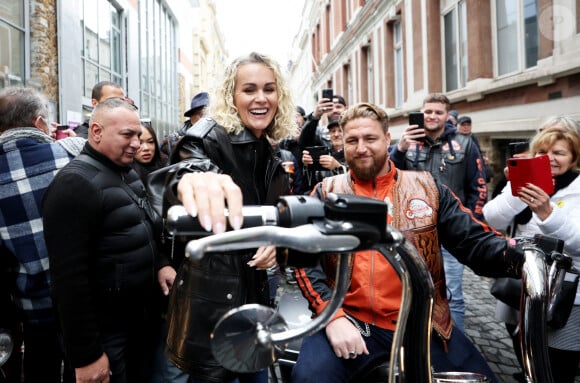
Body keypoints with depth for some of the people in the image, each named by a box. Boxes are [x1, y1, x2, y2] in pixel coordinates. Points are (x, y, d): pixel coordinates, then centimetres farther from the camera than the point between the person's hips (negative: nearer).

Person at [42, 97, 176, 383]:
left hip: (141, 319, 8)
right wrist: (85, 354, -22)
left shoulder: (128, 174, 8)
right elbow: (69, 277, -24)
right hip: (106, 334, -8)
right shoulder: (75, 184, -20)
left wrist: (160, 264, 0)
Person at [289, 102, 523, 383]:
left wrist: (519, 256, -19)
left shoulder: (426, 188, 8)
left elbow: (474, 240, 2)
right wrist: (332, 316, -15)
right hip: (350, 320, -1)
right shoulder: (326, 193, 6)